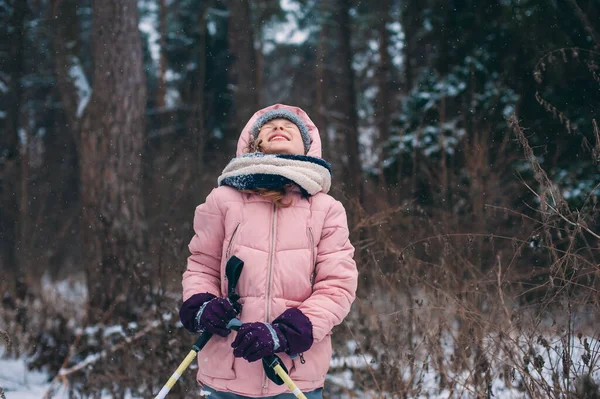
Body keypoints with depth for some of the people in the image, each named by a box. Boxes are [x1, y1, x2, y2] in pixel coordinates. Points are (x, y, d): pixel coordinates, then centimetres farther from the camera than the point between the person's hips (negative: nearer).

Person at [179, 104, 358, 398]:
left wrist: (283, 334, -15)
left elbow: (337, 286, -2)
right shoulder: (223, 200, 1)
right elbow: (202, 266, 11)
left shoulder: (327, 209, 2)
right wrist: (200, 308, -11)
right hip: (227, 372, 0)